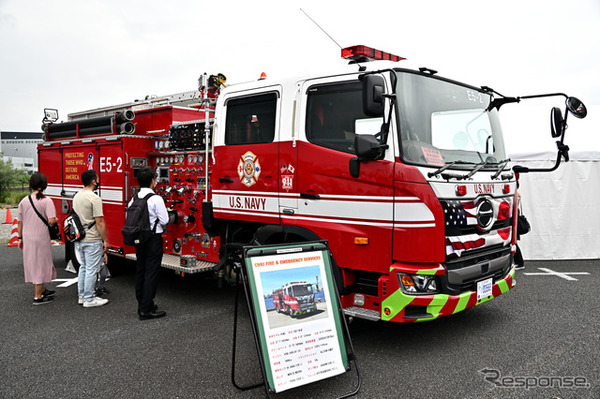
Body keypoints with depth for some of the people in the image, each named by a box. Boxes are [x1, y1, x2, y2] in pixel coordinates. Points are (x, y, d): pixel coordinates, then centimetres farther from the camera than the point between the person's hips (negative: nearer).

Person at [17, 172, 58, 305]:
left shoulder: (24, 201, 2)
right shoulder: (46, 201, -13)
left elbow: (20, 222, 6)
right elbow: (51, 221, -21)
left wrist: (20, 238, 15)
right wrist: (56, 219, 2)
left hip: (27, 238, 6)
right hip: (41, 238, -5)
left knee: (32, 263, 18)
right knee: (41, 263, 4)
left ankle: (42, 290, 33)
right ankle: (38, 297, 9)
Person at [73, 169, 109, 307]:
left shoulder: (77, 196, 9)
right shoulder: (94, 198, -18)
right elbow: (99, 222, -19)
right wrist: (105, 240, -12)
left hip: (79, 239, 9)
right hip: (92, 240, -9)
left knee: (83, 267, 17)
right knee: (91, 270, -1)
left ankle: (82, 296, 25)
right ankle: (89, 299, 5)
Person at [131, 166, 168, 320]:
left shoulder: (134, 199, 4)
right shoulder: (156, 199, -15)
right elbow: (164, 221, -13)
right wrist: (159, 226, 8)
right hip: (153, 238, -7)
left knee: (140, 271, 15)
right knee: (151, 272, -3)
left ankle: (142, 304, 26)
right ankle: (146, 310, -1)